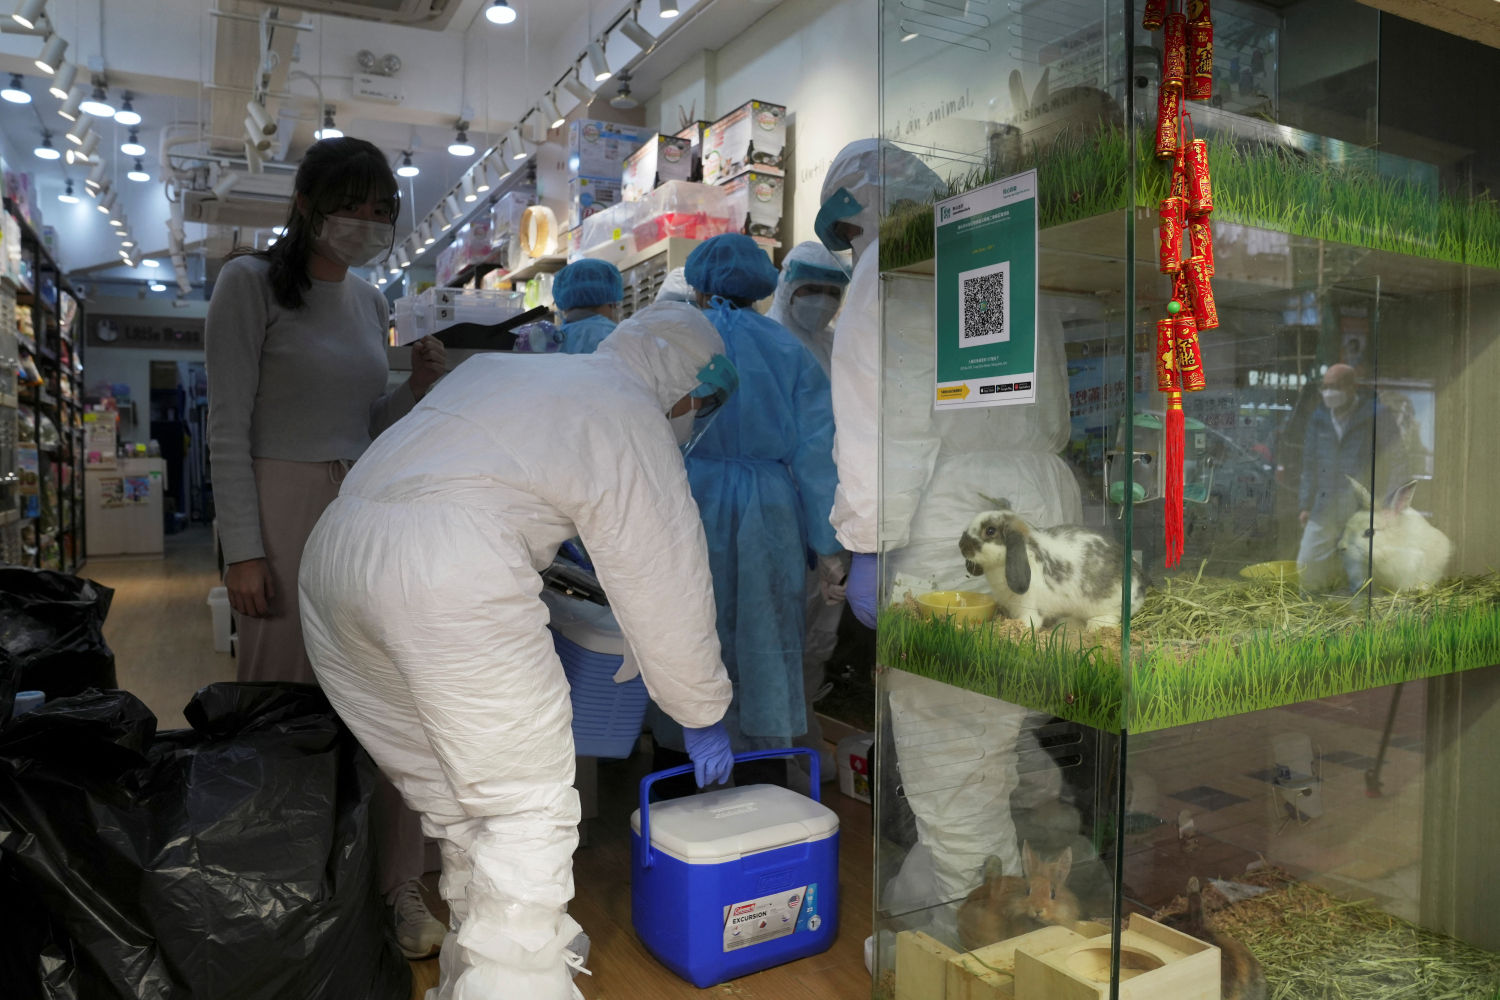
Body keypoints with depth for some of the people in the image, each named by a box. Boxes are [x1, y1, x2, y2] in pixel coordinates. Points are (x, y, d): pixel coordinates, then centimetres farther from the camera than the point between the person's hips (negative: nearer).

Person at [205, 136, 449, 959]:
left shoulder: (370, 300, 15)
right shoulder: (252, 284, -3)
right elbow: (229, 429, -7)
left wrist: (419, 388, 0)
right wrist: (243, 550, -13)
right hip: (283, 511, -5)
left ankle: (395, 885, 13)